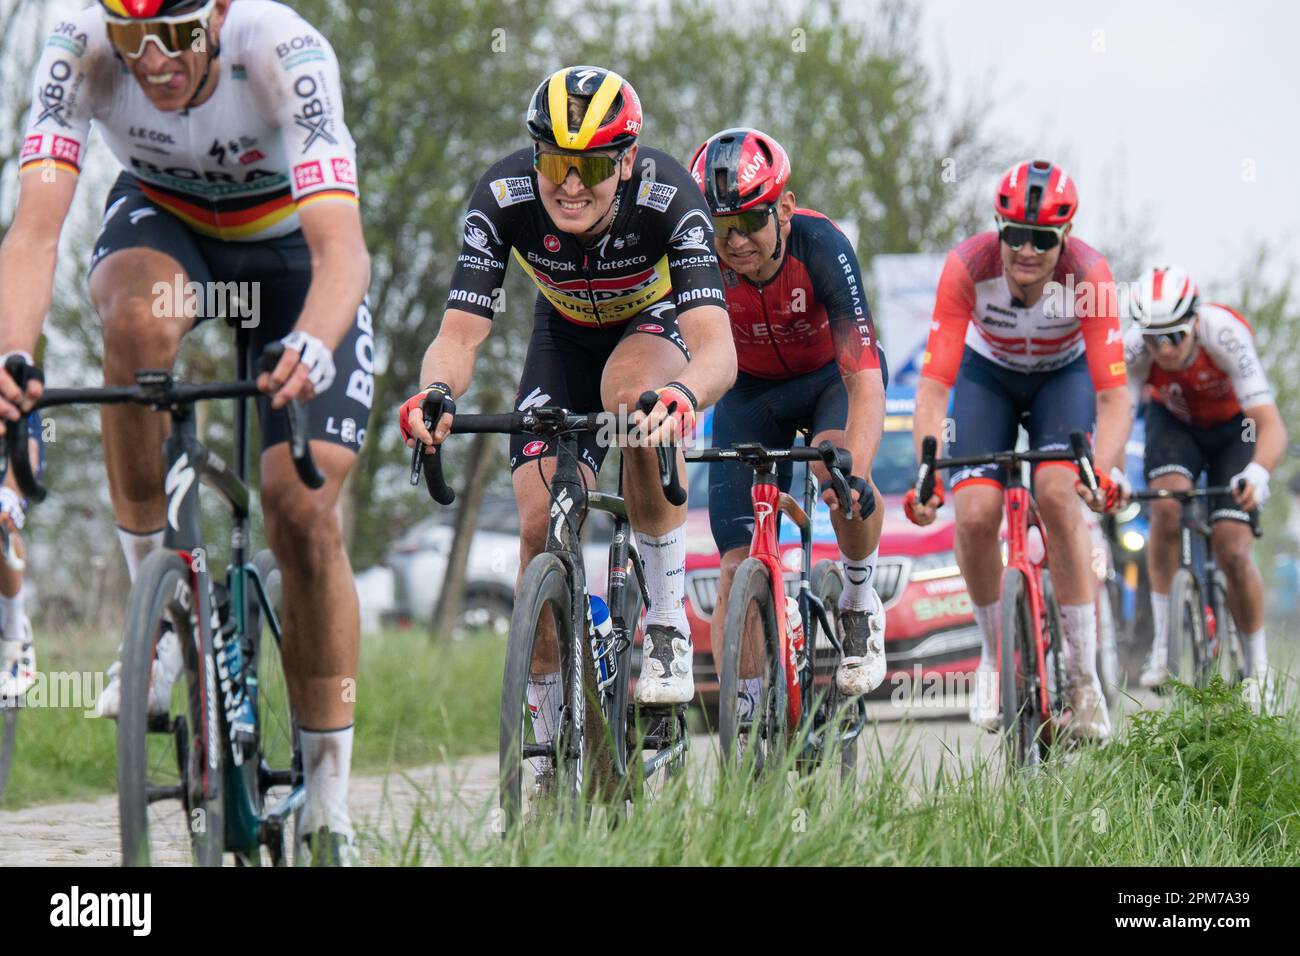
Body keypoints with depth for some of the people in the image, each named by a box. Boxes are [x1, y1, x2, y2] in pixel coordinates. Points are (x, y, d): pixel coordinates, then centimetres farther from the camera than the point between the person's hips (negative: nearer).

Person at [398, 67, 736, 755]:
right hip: (566, 335, 3)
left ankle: (669, 621, -23)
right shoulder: (505, 196, -31)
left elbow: (718, 349, -47)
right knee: (540, 520, -13)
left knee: (631, 393, -38)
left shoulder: (666, 196, -37)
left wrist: (682, 397, -70)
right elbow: (460, 333, -32)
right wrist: (435, 390, -56)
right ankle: (552, 738, 4)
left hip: (656, 324, -3)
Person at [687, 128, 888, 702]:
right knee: (738, 567, -11)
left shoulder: (820, 247, -34)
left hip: (831, 374, -2)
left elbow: (864, 376, -39)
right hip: (751, 389, 2)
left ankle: (860, 604, -8)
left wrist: (855, 471, -54)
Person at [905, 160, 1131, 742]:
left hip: (1063, 376, -1)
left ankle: (1085, 677, -15)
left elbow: (1114, 395, -36)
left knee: (1059, 497, -25)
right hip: (988, 373, 1)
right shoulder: (967, 267, -33)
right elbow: (934, 384, -36)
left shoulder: (1087, 274, -33)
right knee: (975, 514, -19)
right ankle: (995, 657, 7)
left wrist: (1104, 470, -54)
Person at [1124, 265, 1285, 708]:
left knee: (1231, 551, -14)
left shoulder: (1225, 334, -38)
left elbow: (1272, 425, -43)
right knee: (1167, 506, -30)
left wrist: (1258, 472, -63)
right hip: (1175, 423, 1)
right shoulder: (1135, 347, -31)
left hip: (1235, 426, -1)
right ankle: (1162, 643, -17)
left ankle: (1258, 672, 6)